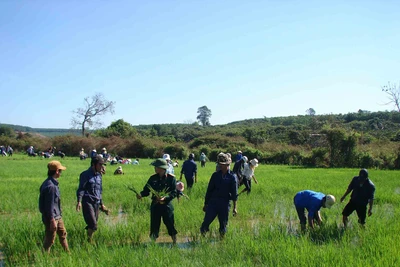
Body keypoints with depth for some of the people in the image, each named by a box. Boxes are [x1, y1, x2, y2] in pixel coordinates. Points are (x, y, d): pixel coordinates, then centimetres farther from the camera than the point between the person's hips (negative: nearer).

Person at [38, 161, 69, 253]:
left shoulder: (53, 183, 7)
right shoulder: (50, 186, -25)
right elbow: (49, 205, -24)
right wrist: (52, 220, -21)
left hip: (57, 216, 10)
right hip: (52, 217, -10)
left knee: (63, 234, 21)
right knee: (50, 239, 3)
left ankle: (67, 252, 34)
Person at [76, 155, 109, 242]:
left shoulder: (99, 175, 15)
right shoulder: (86, 174, -5)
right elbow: (81, 188, -11)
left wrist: (102, 204, 24)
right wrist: (79, 201, -22)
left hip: (96, 203, 7)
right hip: (87, 202, -7)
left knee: (93, 225, 8)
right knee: (93, 225, -14)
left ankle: (90, 240, 18)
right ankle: (89, 241, -2)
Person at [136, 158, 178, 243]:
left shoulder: (171, 178, -8)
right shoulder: (153, 178, 2)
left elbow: (174, 193, -10)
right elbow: (146, 190, 4)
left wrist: (165, 198, -24)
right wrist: (141, 194, -17)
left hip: (167, 205, -3)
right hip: (155, 205, 3)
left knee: (170, 225, 6)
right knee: (154, 226, 8)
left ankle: (175, 243, 23)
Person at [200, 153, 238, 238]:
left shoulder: (232, 176, 0)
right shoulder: (215, 175, 5)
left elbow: (234, 193, 2)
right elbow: (209, 190, 11)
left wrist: (234, 207, 0)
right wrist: (205, 204, 11)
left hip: (225, 204, -1)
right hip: (213, 202, 1)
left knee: (223, 224, 8)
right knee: (206, 221, -7)